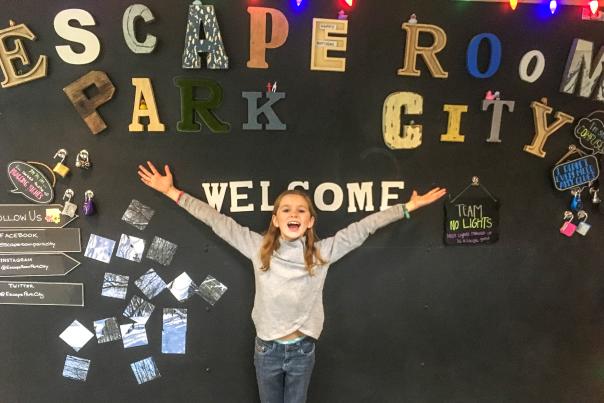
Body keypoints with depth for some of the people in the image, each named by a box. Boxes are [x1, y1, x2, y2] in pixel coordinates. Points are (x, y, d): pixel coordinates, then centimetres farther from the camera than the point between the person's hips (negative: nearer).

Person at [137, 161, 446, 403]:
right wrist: (171, 192, -8)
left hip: (302, 349, 0)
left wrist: (408, 207, -6)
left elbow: (363, 227, -8)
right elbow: (217, 220, -9)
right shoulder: (258, 248, -10)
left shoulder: (323, 252, -9)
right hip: (267, 349, 0)